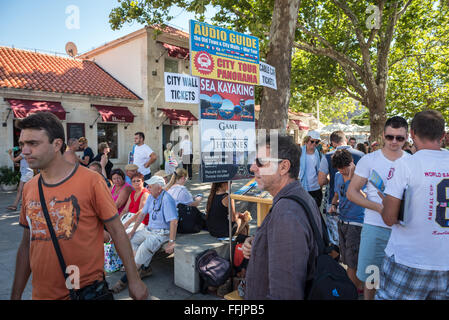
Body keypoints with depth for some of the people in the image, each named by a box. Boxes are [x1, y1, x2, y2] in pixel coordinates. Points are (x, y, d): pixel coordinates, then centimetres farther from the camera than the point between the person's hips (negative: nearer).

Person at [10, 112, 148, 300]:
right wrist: (15, 295, 13)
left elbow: (117, 231, -9)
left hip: (87, 290, -6)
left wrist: (134, 280, -7)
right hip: (42, 293, 7)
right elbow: (27, 245, 10)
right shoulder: (29, 189, 2)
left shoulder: (90, 181, -14)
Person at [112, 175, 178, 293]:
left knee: (144, 248, -28)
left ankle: (126, 279, -15)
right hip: (149, 229, 10)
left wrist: (171, 242, -30)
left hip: (162, 233, -10)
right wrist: (133, 231, 11)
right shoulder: (151, 197, 6)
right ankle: (146, 268, 1)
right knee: (130, 240, 1)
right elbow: (142, 214, 14)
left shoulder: (167, 199, -22)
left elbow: (174, 221, -28)